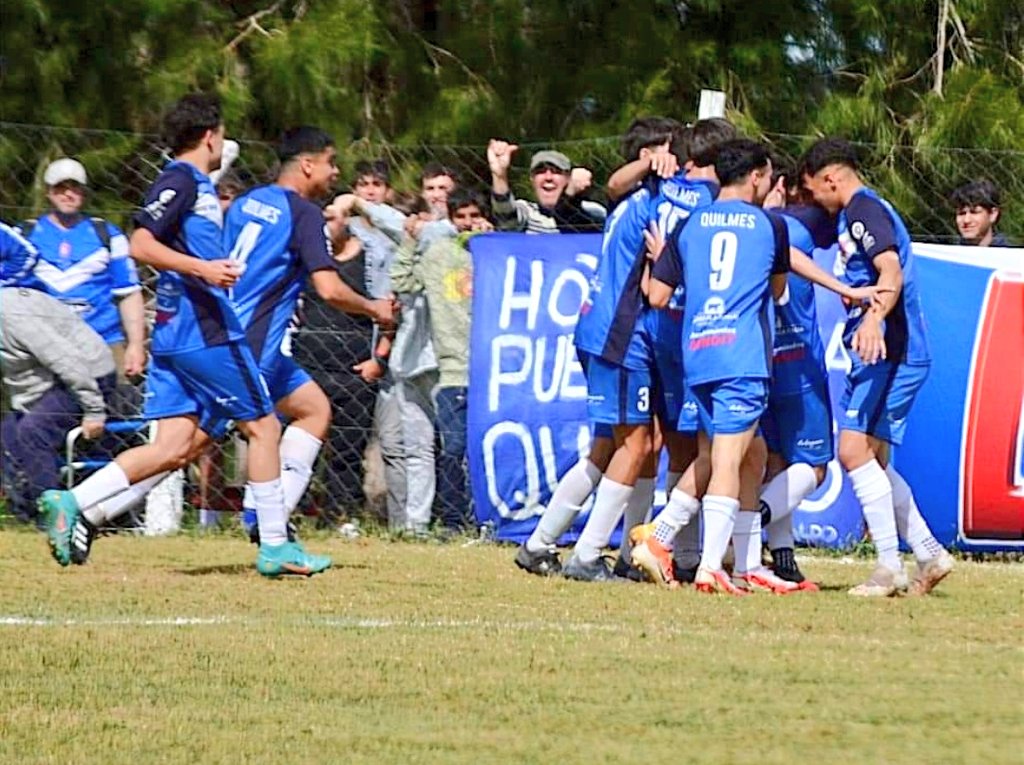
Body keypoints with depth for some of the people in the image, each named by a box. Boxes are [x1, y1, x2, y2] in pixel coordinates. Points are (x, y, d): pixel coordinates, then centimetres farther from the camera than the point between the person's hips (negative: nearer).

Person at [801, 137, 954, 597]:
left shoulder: (864, 210, -10)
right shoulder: (854, 214, 21)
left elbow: (892, 271, -25)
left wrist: (874, 318, -39)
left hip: (889, 351, -11)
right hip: (885, 354, 11)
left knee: (855, 450, -16)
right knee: (870, 459, 12)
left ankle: (890, 567, -17)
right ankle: (928, 555, 15)